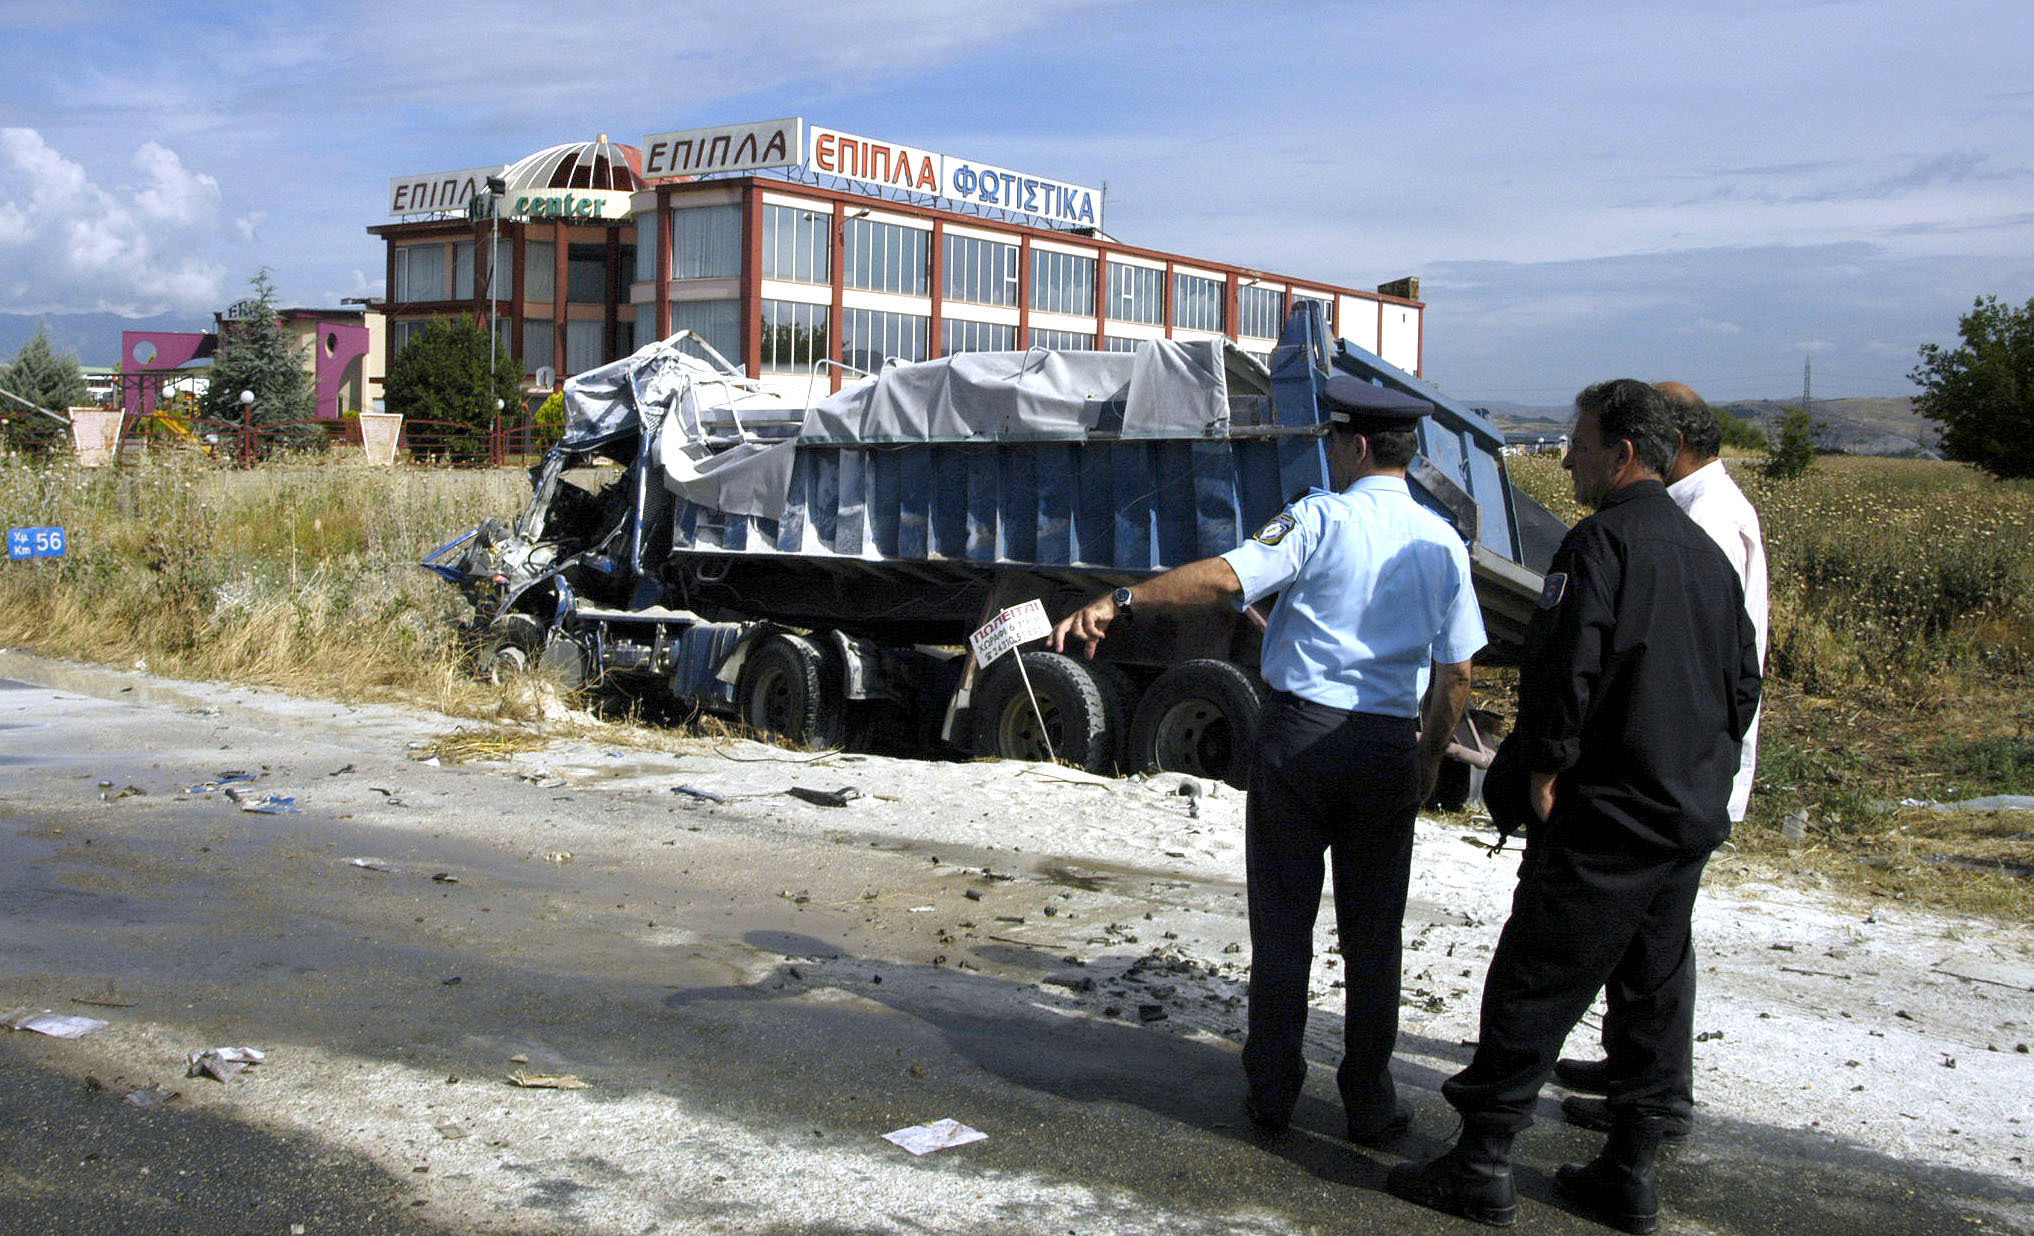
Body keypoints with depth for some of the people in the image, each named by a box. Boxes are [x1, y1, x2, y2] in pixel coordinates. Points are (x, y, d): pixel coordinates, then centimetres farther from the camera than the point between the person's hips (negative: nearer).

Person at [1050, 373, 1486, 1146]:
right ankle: (1369, 1103, 16)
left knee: (1283, 919, 7)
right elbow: (1455, 673, 7)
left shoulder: (1322, 518, -7)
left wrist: (1118, 604, -22)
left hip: (1299, 733, -3)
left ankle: (1272, 1091, 15)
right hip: (1389, 747, 3)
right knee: (1372, 933, 11)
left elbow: (1225, 576, -22)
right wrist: (1430, 758, 19)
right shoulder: (1443, 544, 6)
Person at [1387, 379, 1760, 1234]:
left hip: (1604, 816, -8)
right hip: (1693, 816, 8)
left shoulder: (1603, 540, -13)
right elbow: (1742, 683, 19)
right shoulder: (1707, 553, 14)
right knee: (1656, 986, 13)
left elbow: (1563, 666, -22)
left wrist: (1543, 769, -12)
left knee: (1535, 985, -1)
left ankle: (1482, 1162, 4)